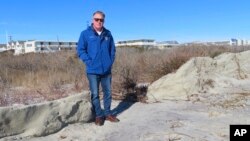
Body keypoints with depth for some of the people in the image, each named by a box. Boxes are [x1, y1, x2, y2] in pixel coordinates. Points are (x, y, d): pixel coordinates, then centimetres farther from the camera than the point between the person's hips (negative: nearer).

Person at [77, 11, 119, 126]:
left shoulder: (108, 34, 6)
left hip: (106, 70, 4)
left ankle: (107, 113, 28)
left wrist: (110, 62, 3)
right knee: (95, 94, 5)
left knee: (108, 93, 12)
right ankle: (99, 115, 20)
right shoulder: (85, 33, -4)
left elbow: (113, 50, 14)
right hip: (93, 71, -3)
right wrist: (89, 62, -12)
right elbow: (80, 50, -5)